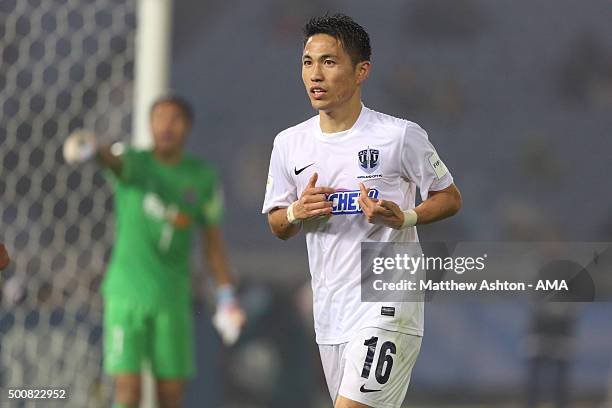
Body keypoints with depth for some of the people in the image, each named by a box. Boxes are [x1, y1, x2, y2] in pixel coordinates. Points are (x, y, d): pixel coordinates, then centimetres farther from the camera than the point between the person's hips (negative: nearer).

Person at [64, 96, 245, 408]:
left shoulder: (203, 177, 3)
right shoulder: (135, 162, -7)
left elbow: (212, 239, 11)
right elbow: (112, 158, -33)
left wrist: (227, 300, 9)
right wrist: (88, 148, -57)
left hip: (172, 298, 3)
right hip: (126, 293, -3)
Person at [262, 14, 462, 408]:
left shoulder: (400, 136, -8)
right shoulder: (289, 143, 6)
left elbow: (450, 198, 2)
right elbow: (278, 227, 16)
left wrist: (404, 218, -17)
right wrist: (298, 212, -7)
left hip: (386, 305, -6)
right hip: (329, 312, 6)